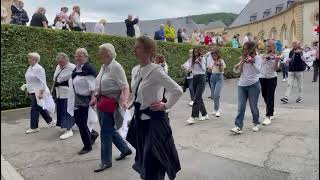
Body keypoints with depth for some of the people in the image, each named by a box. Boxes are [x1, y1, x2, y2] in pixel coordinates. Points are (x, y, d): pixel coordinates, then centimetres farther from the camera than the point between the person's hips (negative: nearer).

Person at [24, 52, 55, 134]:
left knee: (35, 109, -4)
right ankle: (50, 121, 29)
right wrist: (28, 90, 20)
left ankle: (34, 127, 6)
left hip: (38, 92, -9)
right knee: (40, 108, 15)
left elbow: (43, 82, -20)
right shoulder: (30, 67, 10)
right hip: (32, 91, 9)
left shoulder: (39, 69, -17)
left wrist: (41, 93, -23)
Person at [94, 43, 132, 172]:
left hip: (111, 103, -8)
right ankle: (125, 149, 37)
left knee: (105, 132, 0)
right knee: (110, 130, 17)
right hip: (102, 103, 9)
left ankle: (106, 161, 17)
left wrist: (125, 101, -35)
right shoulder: (103, 67, 10)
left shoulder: (116, 67, -15)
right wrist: (96, 99, 19)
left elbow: (125, 87, -22)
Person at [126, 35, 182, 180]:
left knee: (153, 160, 2)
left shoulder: (156, 71, -19)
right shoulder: (135, 70, 4)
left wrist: (166, 106, -13)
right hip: (140, 119, 8)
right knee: (144, 158, 19)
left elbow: (178, 91, -22)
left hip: (154, 120, -7)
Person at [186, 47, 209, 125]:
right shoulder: (193, 60, 11)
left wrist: (199, 63, -25)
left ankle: (193, 117, -14)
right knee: (199, 98, 11)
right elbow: (190, 69, 9)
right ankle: (205, 114, 25)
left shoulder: (202, 58, -4)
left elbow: (204, 70, -13)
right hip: (194, 78, 6)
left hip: (201, 79, -6)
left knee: (196, 98, -12)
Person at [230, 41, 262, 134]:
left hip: (253, 85, -4)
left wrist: (252, 62, -32)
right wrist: (236, 66, -8)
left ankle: (256, 123, 28)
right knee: (241, 107, -4)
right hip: (242, 85, 4)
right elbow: (236, 70, 14)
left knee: (253, 106, 5)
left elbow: (258, 71, -16)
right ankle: (238, 127, -6)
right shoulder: (243, 58, 12)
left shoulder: (257, 58, -2)